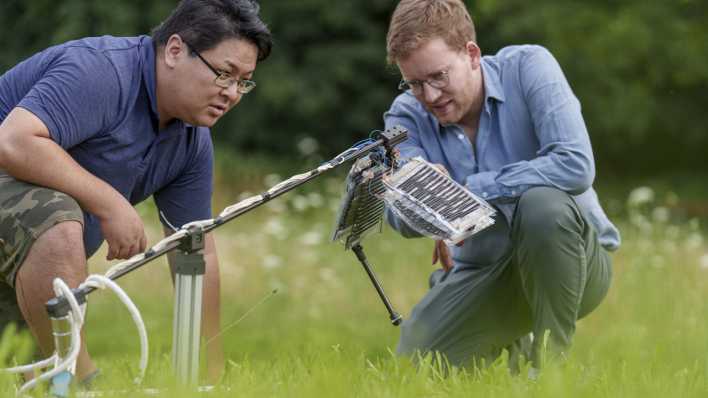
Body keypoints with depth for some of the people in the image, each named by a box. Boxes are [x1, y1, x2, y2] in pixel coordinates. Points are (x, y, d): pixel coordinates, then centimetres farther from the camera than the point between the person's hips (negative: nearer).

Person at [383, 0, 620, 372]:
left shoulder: (528, 67, -15)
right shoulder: (406, 115, -5)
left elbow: (576, 165, -29)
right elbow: (402, 217, -21)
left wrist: (471, 191, -28)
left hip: (573, 260, -5)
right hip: (481, 269, 5)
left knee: (540, 202, -36)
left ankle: (551, 355, -18)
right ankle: (512, 344, 20)